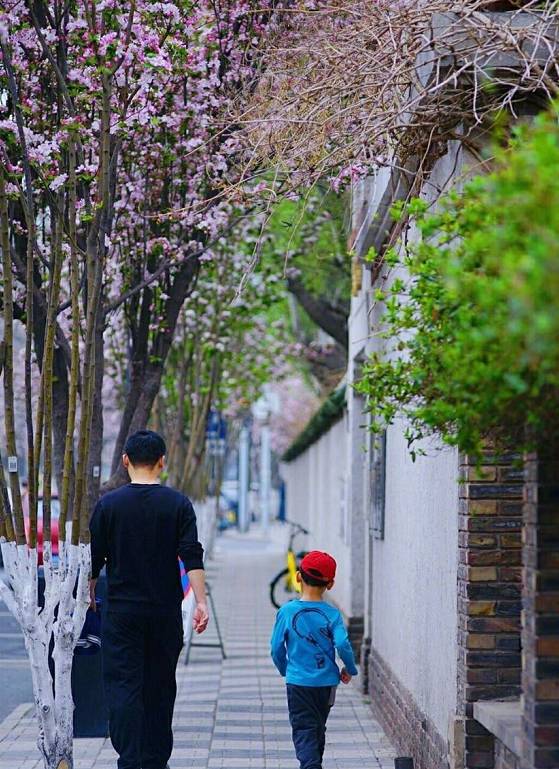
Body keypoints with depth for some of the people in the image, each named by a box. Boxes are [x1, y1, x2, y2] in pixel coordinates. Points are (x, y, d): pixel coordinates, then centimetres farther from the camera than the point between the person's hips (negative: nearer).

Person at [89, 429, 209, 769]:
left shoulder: (109, 504, -2)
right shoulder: (178, 504, -2)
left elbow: (95, 558, 4)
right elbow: (192, 556, -9)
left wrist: (90, 595, 20)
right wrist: (201, 601, -9)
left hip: (122, 611, -1)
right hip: (165, 612, 1)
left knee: (123, 686, -2)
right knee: (160, 687, 11)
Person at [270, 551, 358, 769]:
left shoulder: (287, 611, -7)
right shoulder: (331, 614, -7)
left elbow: (277, 649, -2)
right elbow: (343, 645, -16)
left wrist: (285, 670, 16)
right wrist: (350, 669, 2)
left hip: (298, 683, -2)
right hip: (326, 682, 2)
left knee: (303, 731, -2)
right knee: (318, 729, 20)